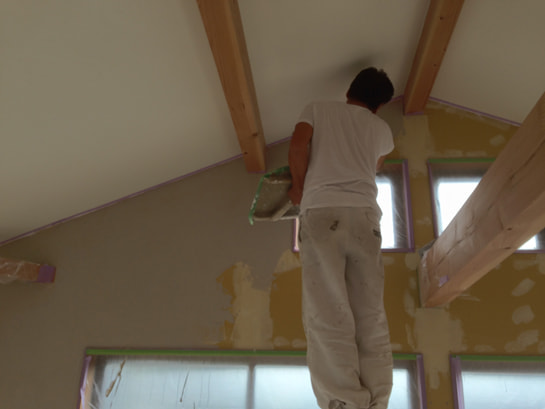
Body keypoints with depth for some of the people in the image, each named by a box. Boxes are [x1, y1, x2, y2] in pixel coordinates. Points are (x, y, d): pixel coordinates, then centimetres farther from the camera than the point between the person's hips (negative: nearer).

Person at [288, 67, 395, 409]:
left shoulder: (318, 109, 21)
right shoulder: (381, 128, 27)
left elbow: (298, 145, 3)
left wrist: (298, 188, 15)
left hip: (321, 210, -2)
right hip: (364, 213, 2)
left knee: (328, 314, -12)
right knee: (371, 316, -3)